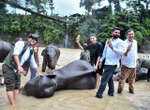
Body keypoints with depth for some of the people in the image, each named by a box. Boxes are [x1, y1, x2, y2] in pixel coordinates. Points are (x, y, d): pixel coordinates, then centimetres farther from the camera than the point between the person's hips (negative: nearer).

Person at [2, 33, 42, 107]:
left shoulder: (31, 51, 11)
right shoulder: (21, 43, -9)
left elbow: (34, 63, 23)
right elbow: (15, 53, -25)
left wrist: (38, 73, 29)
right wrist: (19, 66, -36)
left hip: (16, 70, 7)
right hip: (8, 67, -7)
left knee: (17, 86, 9)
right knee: (10, 87, -6)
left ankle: (16, 103, 16)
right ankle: (13, 105, -2)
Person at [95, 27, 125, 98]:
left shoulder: (120, 42, -8)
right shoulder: (108, 41, 15)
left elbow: (121, 52, -24)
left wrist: (112, 47, -35)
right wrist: (101, 60, 20)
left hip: (112, 64, -8)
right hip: (107, 63, 8)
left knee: (104, 79, -6)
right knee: (110, 78, 17)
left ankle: (99, 94, 3)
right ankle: (111, 92, 31)